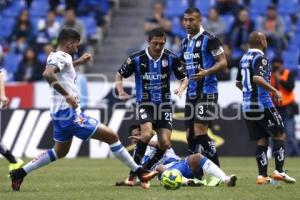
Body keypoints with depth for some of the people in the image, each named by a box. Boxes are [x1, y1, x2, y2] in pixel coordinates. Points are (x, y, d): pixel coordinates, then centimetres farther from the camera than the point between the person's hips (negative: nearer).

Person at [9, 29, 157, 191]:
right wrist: (66, 95, -34)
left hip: (60, 113, 10)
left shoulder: (55, 56, 15)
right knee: (111, 136, -7)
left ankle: (20, 173, 23)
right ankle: (139, 172, -4)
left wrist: (78, 62, 35)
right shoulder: (61, 57, -14)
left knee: (60, 152, 27)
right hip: (69, 113, -10)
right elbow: (47, 74, -35)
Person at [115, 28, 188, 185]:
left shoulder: (171, 58, -6)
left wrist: (181, 88, -19)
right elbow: (119, 75, 4)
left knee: (165, 143, -9)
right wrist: (121, 91, -15)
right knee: (147, 133, -27)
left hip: (164, 104, 2)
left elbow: (184, 78, 4)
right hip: (145, 103, -2)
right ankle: (133, 172, -13)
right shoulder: (137, 59, -9)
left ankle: (145, 169, 15)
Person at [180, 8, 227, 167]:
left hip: (206, 92, -8)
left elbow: (223, 63, -13)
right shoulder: (185, 42, 15)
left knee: (200, 133, -15)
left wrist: (206, 72, -26)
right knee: (190, 135, 8)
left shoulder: (209, 39, -10)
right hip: (191, 93, 8)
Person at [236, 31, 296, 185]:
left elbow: (238, 83, 22)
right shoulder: (260, 58, -11)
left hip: (247, 105, 7)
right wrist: (275, 91, -19)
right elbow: (258, 78, -26)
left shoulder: (244, 58, 14)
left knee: (261, 140, 10)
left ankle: (262, 175, 3)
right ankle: (279, 171, -5)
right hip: (262, 105, -7)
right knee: (279, 135, 3)